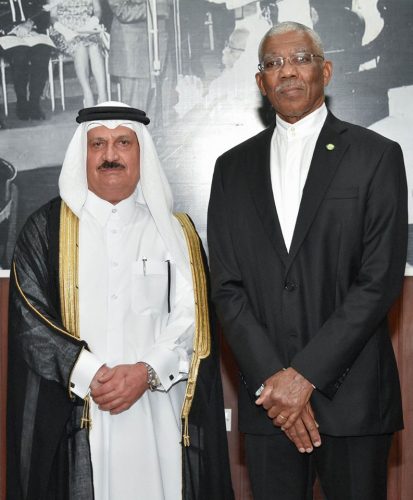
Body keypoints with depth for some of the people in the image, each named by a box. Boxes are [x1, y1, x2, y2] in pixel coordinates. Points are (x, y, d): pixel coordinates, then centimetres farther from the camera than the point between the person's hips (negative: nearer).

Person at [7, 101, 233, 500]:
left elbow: (192, 318, 1)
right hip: (71, 418, -1)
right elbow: (28, 317, -3)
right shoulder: (46, 228, 4)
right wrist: (89, 375, -14)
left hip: (157, 414, 1)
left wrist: (147, 372, -14)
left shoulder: (175, 231, 8)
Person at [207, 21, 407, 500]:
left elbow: (379, 280, -7)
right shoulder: (233, 167, 9)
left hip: (351, 393, -2)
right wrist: (271, 378, -8)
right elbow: (226, 287, 4)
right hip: (267, 395, 2)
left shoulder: (376, 155, 0)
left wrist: (306, 373, -12)